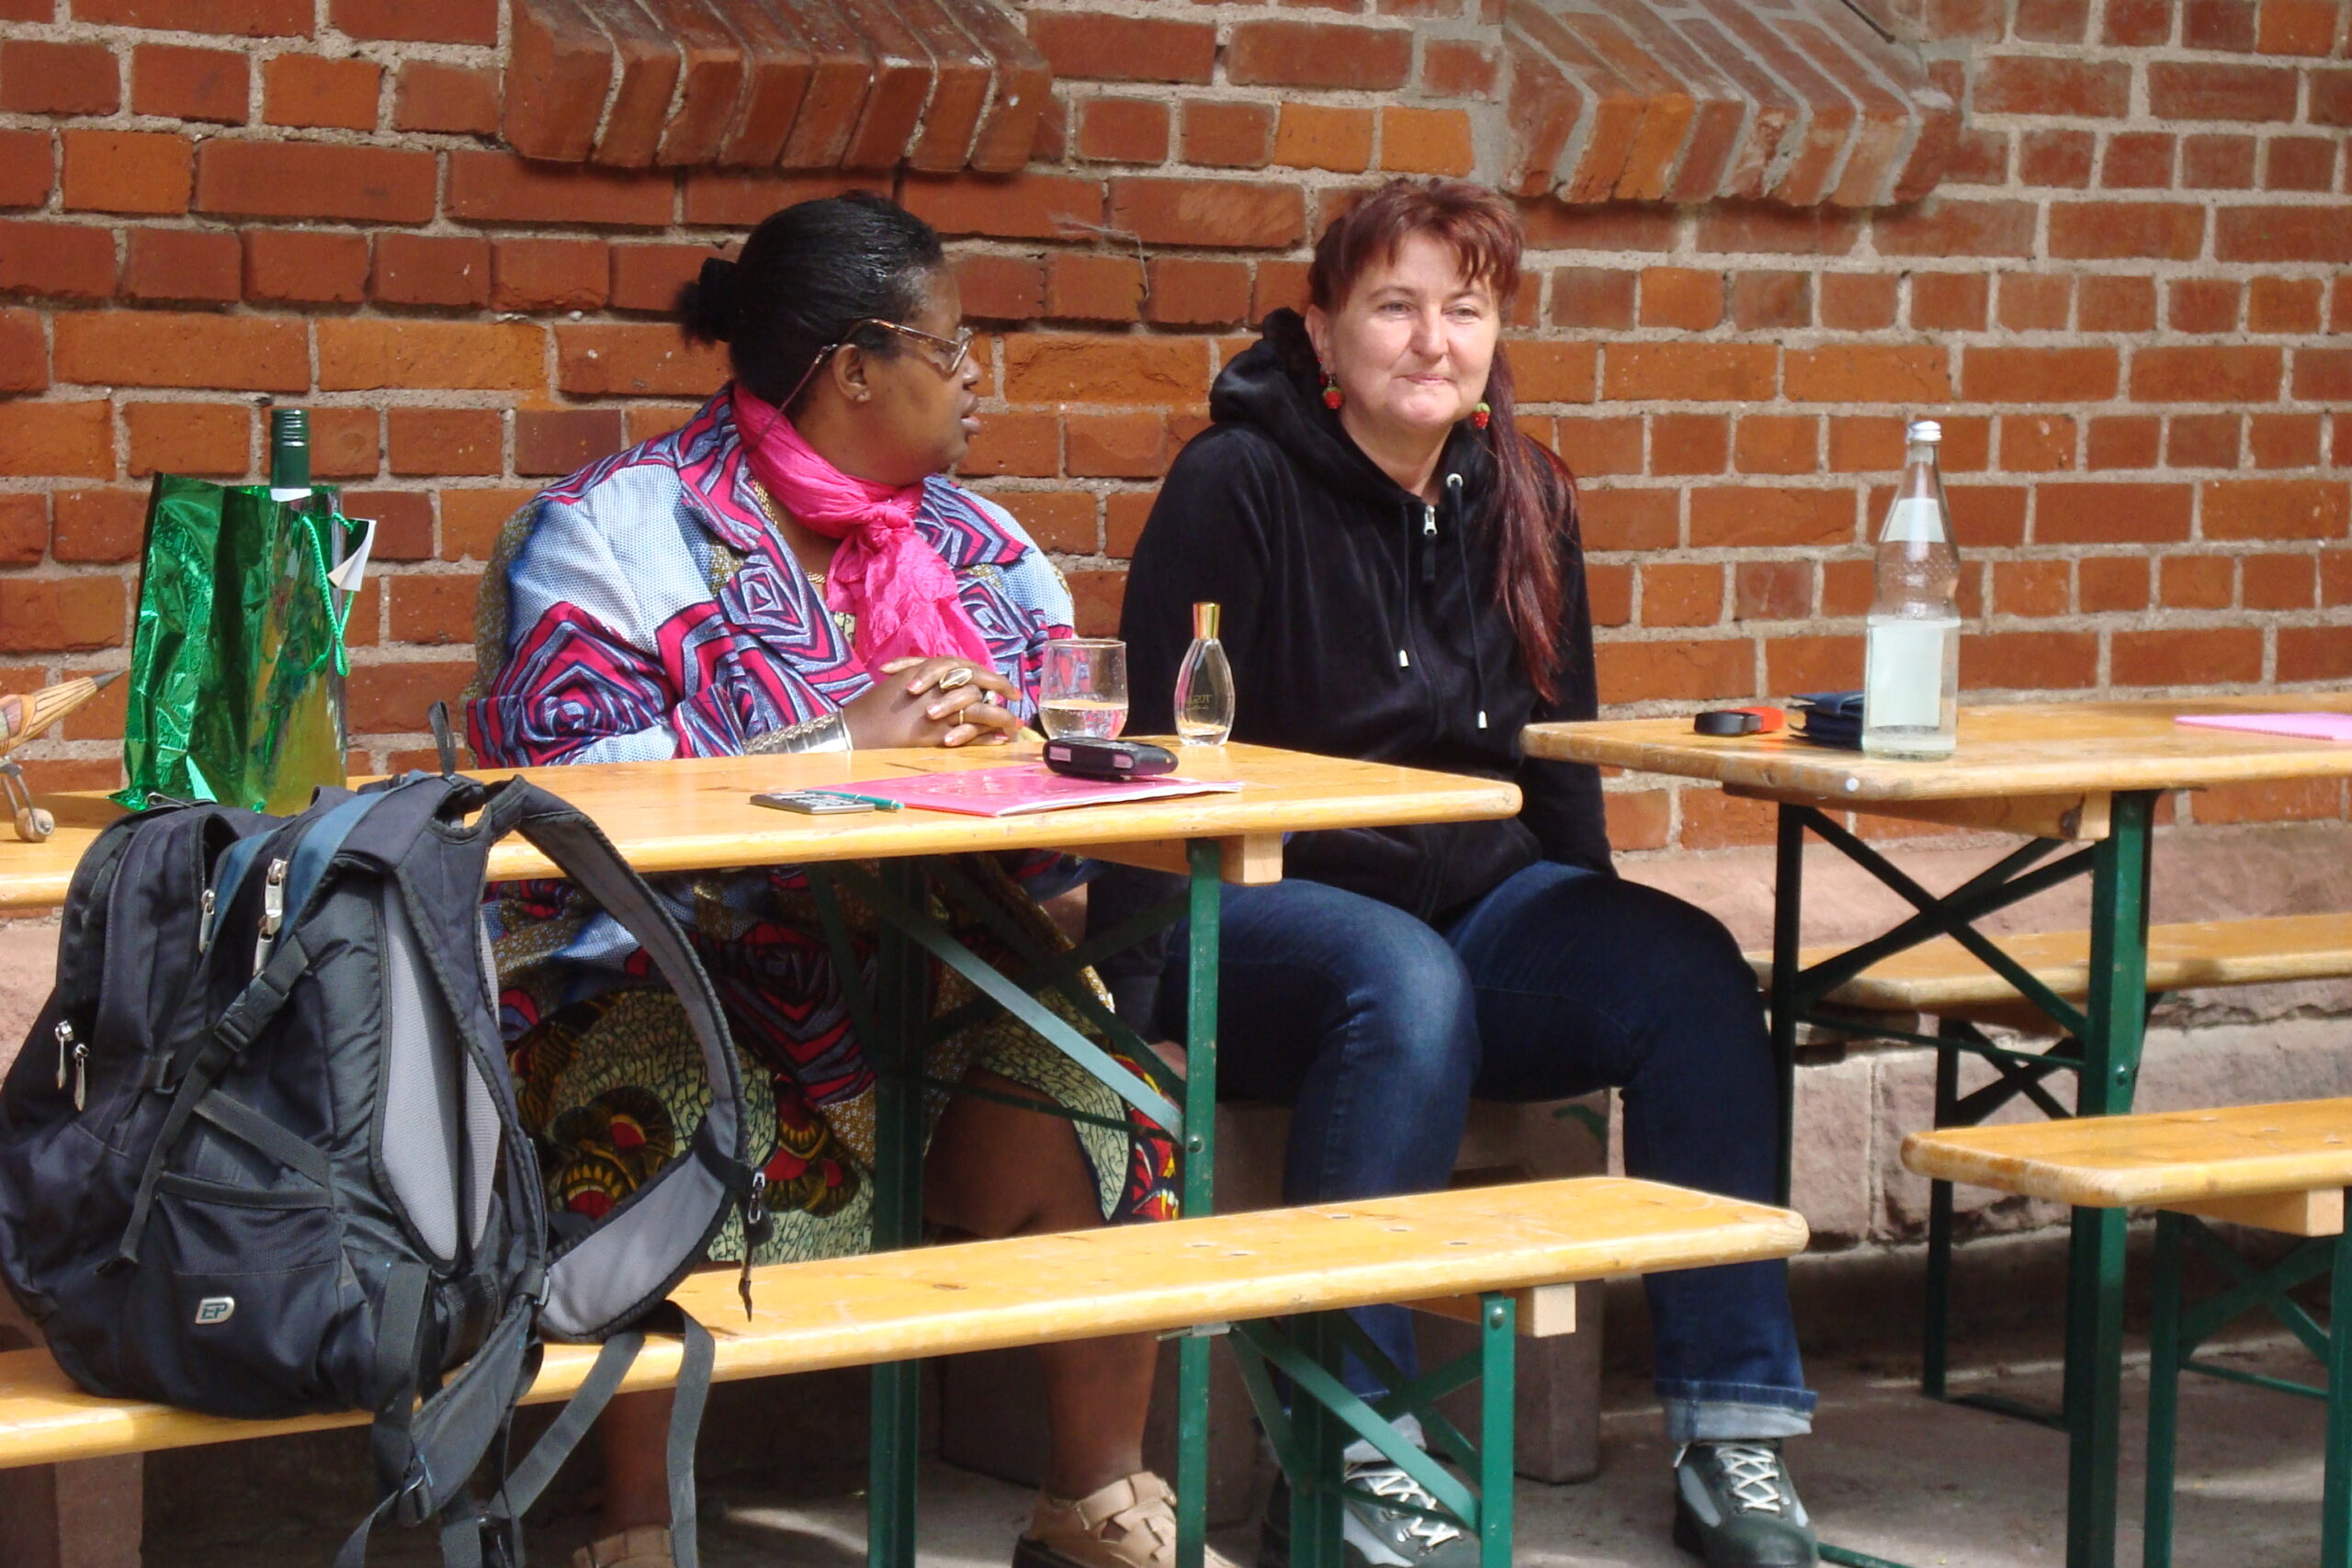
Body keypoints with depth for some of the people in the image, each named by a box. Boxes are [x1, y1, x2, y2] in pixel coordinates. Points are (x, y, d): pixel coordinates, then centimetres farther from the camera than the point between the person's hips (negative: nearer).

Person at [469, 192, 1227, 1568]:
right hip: (671, 975, -5)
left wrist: (980, 733, -10)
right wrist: (840, 744, -20)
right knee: (681, 1114, -35)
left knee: (1103, 1096, -18)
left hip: (922, 974, 5)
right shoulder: (620, 530, -4)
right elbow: (559, 781, -17)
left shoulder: (979, 549, 16)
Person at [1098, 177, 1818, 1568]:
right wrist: (1145, 991, -16)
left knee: (1689, 967, -22)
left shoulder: (1523, 500, 13)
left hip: (1483, 896, 6)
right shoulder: (1236, 487, -5)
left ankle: (1736, 1445, -21)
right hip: (1269, 906, -5)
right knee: (1408, 986, -38)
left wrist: (1590, 935, 11)